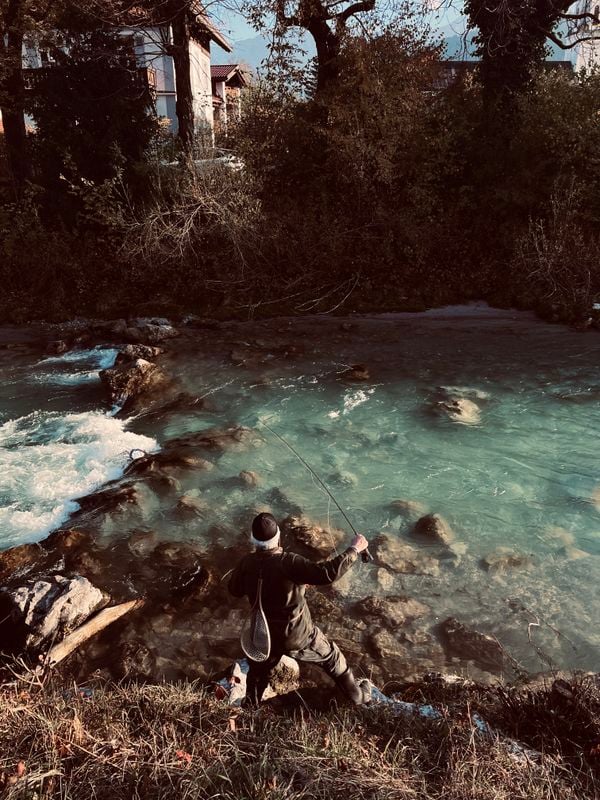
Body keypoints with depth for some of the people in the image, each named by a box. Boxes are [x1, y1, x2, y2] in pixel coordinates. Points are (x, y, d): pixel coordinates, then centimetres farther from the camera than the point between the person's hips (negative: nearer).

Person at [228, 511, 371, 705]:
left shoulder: (247, 563, -15)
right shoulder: (287, 562, -32)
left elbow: (234, 589, 3)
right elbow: (327, 573, -39)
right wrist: (354, 549, -30)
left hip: (265, 636, 3)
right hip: (299, 635, -3)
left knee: (257, 672, 31)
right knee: (331, 657, 23)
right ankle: (358, 695, 39)